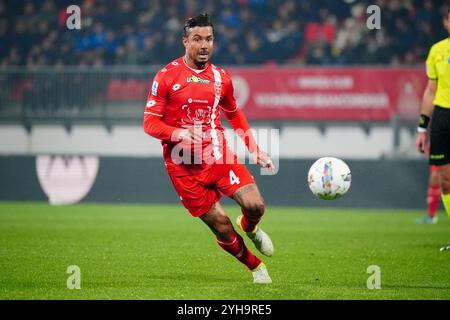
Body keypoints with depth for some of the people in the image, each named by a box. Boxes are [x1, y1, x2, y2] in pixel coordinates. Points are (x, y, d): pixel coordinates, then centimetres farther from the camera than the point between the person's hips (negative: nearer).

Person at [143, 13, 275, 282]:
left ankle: (250, 228, 20)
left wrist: (255, 150, 16)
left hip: (219, 156, 3)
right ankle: (256, 266, 19)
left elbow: (235, 116, 24)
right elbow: (150, 123, -6)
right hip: (184, 165, -3)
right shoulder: (167, 76, -4)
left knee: (255, 205, -17)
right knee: (222, 228, -6)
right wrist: (178, 134, -24)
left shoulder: (221, 78, 8)